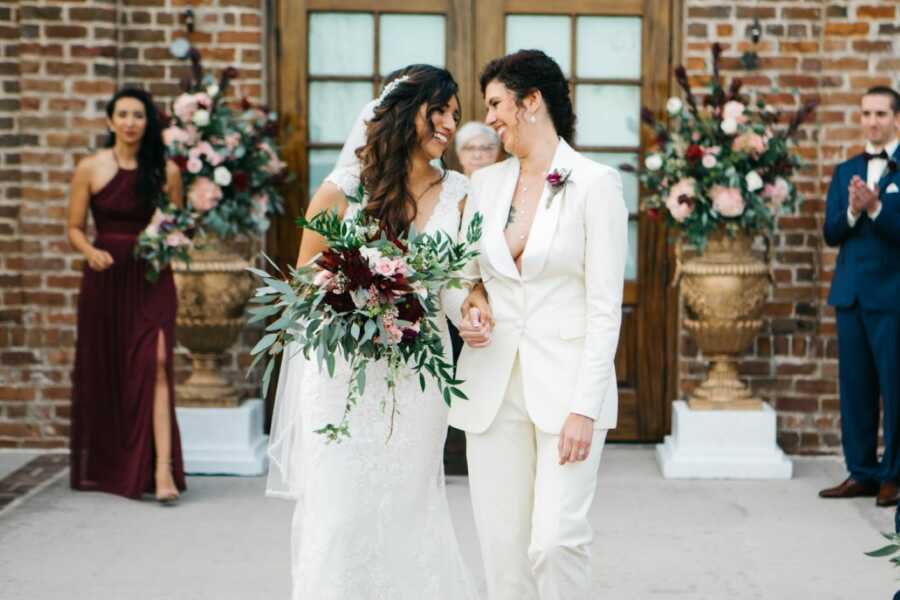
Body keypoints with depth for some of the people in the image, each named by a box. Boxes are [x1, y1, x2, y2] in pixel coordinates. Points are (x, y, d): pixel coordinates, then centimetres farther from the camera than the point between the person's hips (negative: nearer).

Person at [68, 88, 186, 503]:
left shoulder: (166, 170, 2)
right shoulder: (90, 169, 2)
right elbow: (74, 228, 5)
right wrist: (90, 251, -15)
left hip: (151, 280, -1)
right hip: (105, 278, 1)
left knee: (155, 365, -15)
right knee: (102, 372, 8)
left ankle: (162, 470, -19)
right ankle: (103, 468, 25)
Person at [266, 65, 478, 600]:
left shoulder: (457, 193, 3)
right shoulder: (344, 189, -4)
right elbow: (304, 279, 4)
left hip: (417, 373, 2)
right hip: (345, 372, -2)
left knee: (409, 510, 8)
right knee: (342, 511, 2)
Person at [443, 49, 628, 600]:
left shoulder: (595, 184, -5)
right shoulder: (485, 184, 11)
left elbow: (605, 306, -9)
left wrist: (585, 406, -15)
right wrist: (469, 307, -3)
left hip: (565, 384, -5)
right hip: (493, 387, 5)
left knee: (557, 540, -13)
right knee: (502, 548, 4)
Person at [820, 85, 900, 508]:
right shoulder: (845, 172, 14)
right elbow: (831, 234, 6)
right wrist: (851, 211, -12)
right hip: (851, 294, 5)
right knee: (854, 387, 8)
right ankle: (861, 472, 16)